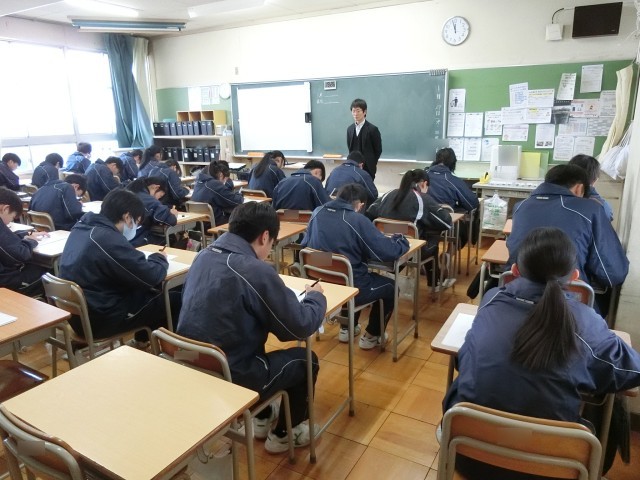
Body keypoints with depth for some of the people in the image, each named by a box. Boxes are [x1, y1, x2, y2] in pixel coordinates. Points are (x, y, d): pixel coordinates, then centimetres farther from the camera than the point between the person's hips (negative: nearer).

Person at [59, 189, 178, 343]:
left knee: (151, 293, 22)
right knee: (174, 300, 1)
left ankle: (144, 337, 35)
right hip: (100, 319, -9)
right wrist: (160, 258, -1)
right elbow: (151, 277, -22)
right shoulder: (110, 240, -28)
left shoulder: (81, 227, 2)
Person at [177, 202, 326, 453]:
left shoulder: (203, 256, -1)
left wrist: (284, 293, 15)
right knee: (305, 359, 14)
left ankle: (262, 419, 45)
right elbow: (300, 327, -15)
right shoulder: (256, 270, -25)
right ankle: (283, 434, 32)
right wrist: (316, 297, 4)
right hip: (231, 377, -7)